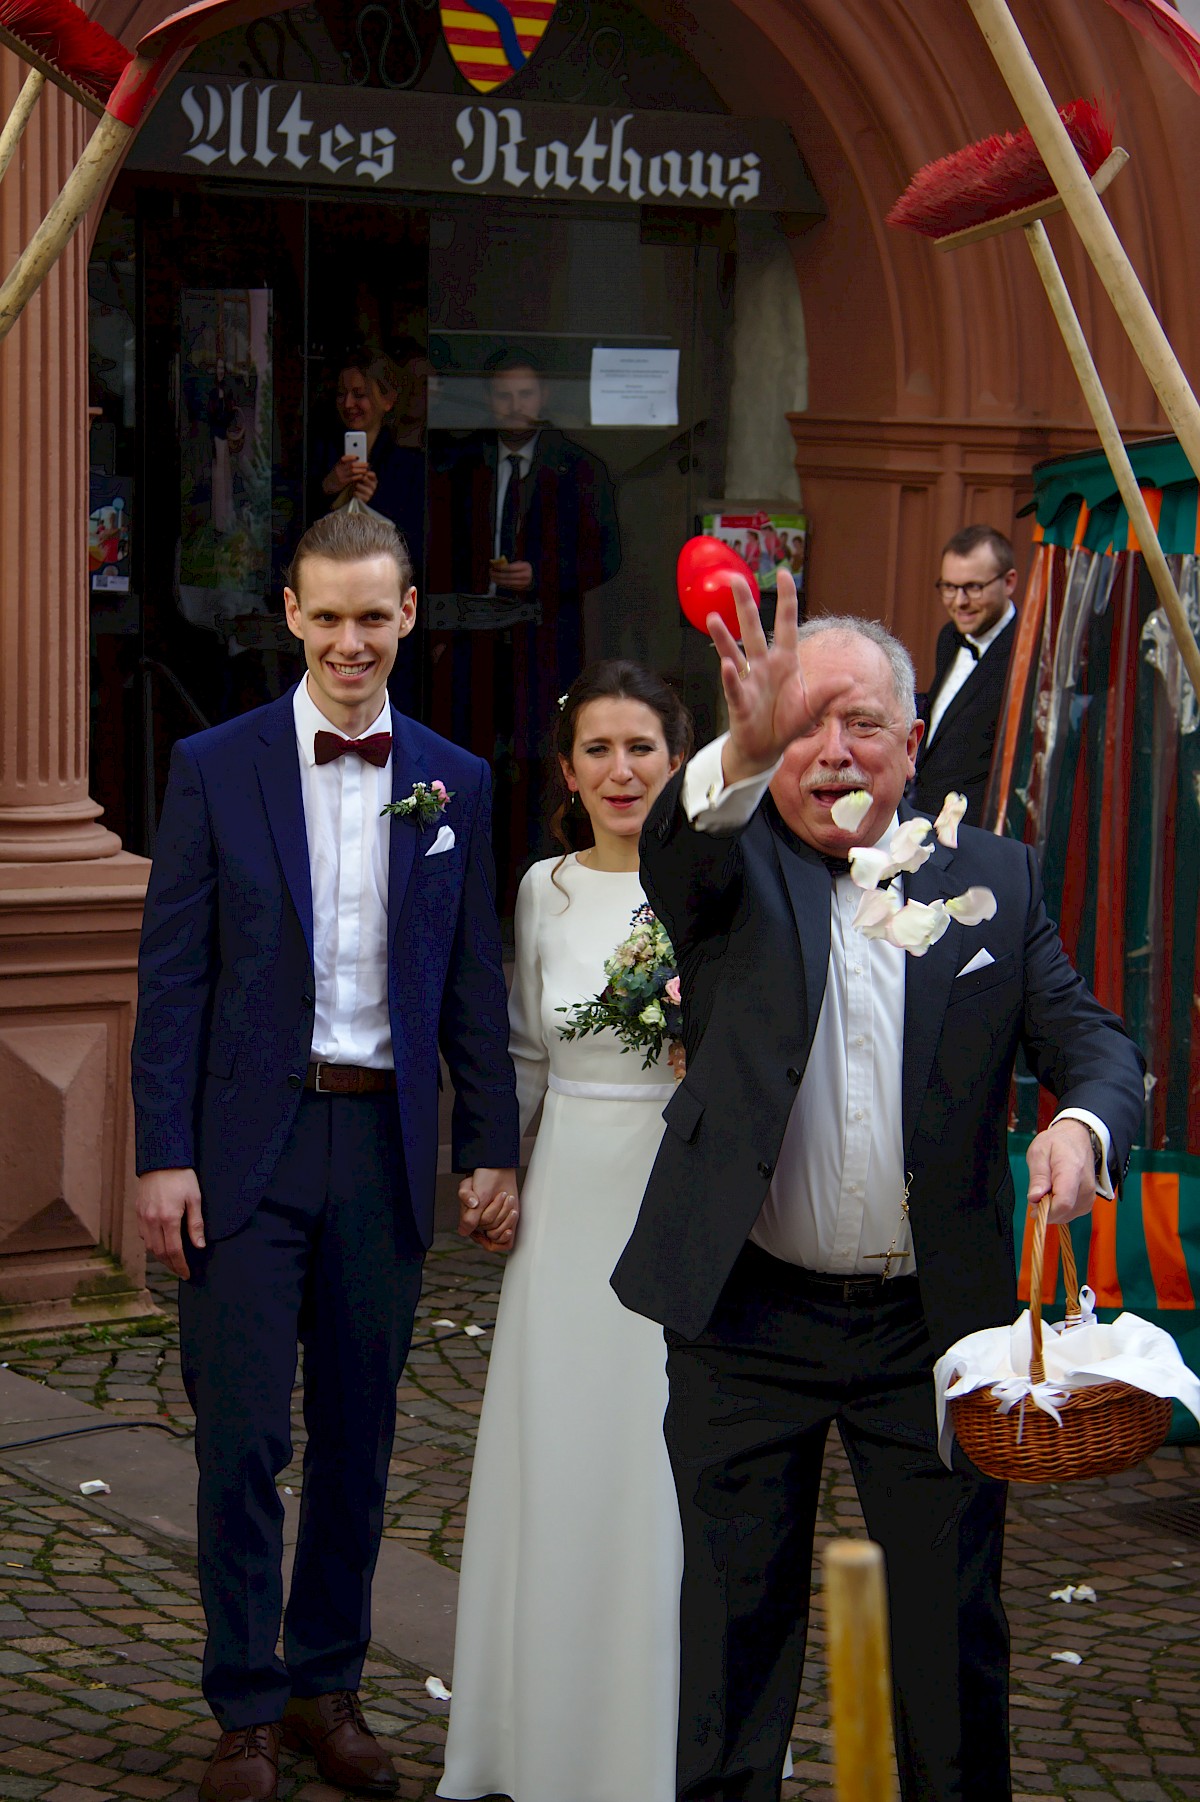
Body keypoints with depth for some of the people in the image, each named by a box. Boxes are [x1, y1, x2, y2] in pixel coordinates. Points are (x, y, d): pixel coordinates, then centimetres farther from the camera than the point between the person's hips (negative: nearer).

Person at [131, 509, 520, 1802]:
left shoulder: (455, 783, 7)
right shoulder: (214, 768, -1)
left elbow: (472, 985, 8)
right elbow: (173, 976, -3)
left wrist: (492, 1149, 4)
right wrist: (162, 1153, -8)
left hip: (385, 1147, 3)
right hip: (247, 1143, -2)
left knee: (357, 1434, 11)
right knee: (241, 1437, 0)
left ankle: (328, 1688, 24)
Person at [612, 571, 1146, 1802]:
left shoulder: (993, 879, 3)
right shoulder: (736, 866, -3)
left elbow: (1087, 1036, 0)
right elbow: (675, 856, -26)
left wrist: (1083, 1121, -24)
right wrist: (744, 750, -48)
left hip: (933, 1327, 1)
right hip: (749, 1320, -1)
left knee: (956, 1631, 9)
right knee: (735, 1625, 11)